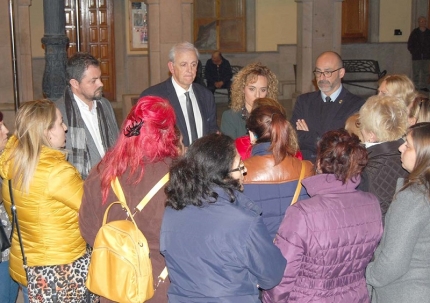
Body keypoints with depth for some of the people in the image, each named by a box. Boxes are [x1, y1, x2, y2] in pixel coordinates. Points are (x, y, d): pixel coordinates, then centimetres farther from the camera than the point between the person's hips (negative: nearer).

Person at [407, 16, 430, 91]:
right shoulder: (415, 32, 0)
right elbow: (410, 45, 4)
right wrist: (413, 52, -2)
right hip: (416, 56, -2)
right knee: (416, 72, 0)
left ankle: (424, 86, 13)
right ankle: (416, 86, 7)